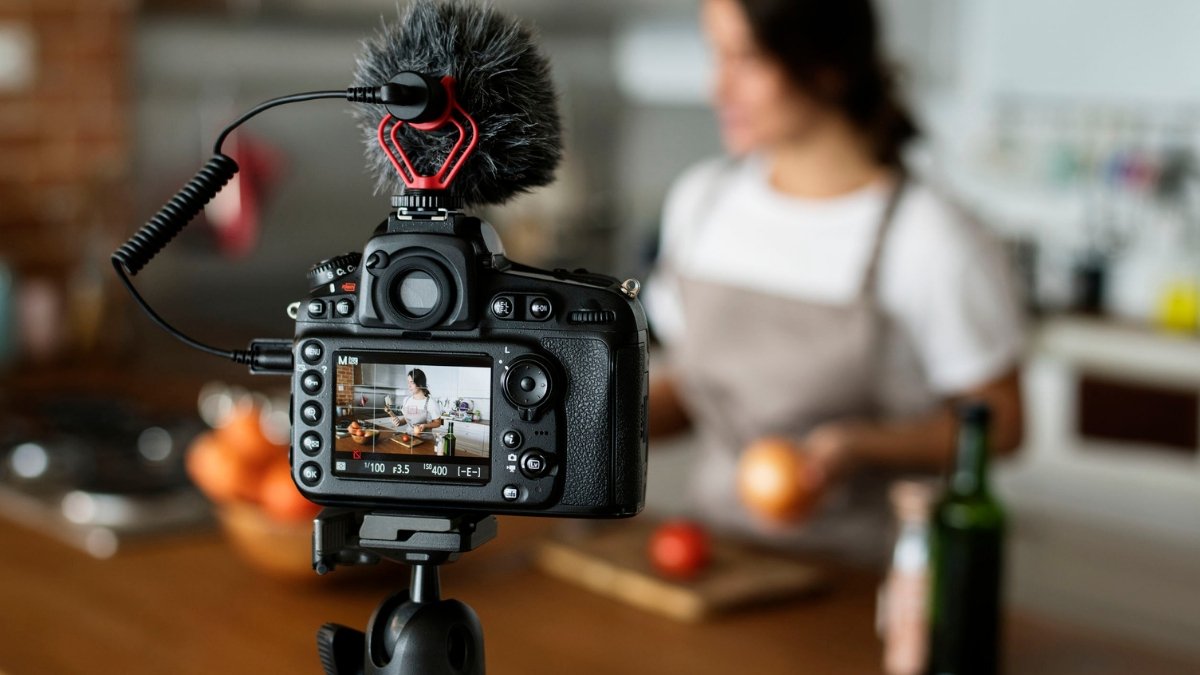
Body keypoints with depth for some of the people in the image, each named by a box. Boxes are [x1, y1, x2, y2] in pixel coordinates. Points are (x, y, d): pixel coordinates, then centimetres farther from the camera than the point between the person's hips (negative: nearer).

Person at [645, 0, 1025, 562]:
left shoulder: (932, 242, -13)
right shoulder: (700, 199, 7)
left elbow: (999, 422, -4)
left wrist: (858, 449, -18)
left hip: (860, 574, -4)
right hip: (719, 549, 4)